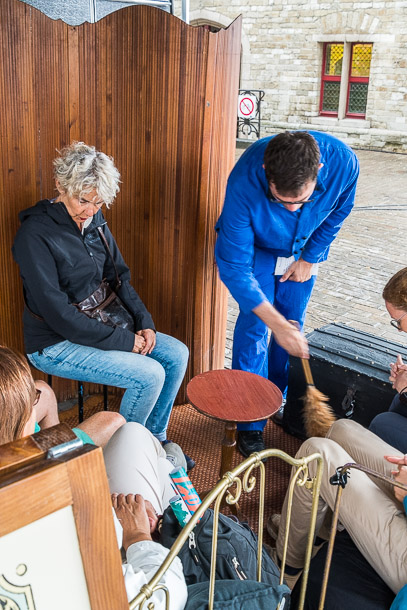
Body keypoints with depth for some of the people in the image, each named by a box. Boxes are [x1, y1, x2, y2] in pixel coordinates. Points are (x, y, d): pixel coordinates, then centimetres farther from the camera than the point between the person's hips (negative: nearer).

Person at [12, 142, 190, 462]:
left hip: (102, 324, 8)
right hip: (56, 344, -8)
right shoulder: (35, 234, -21)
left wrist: (145, 324, -5)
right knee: (150, 375, -20)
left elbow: (118, 276, 10)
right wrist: (123, 341, -22)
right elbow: (57, 312, -24)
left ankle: (155, 438, 17)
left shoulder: (94, 220, 2)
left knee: (177, 354, 0)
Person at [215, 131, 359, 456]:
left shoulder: (343, 162, -33)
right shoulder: (244, 182, -41)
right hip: (255, 249, -3)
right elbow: (234, 266, -36)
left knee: (293, 326, 6)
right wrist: (277, 323, -38)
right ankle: (250, 422, 5)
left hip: (302, 253, 3)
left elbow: (336, 215, -8)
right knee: (254, 325, -10)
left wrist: (310, 258, -6)